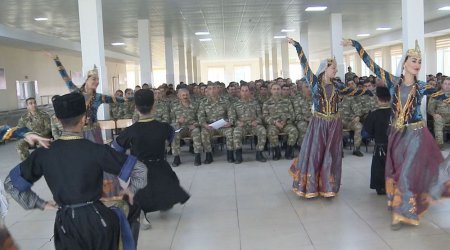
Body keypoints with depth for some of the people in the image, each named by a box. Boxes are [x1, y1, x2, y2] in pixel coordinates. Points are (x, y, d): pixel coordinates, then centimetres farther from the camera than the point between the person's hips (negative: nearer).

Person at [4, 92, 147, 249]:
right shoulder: (97, 151, -18)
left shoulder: (44, 153, -8)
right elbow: (139, 170, -15)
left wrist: (40, 204, 8)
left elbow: (11, 183, 3)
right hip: (96, 219, -3)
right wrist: (131, 191, 3)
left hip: (64, 223, 3)